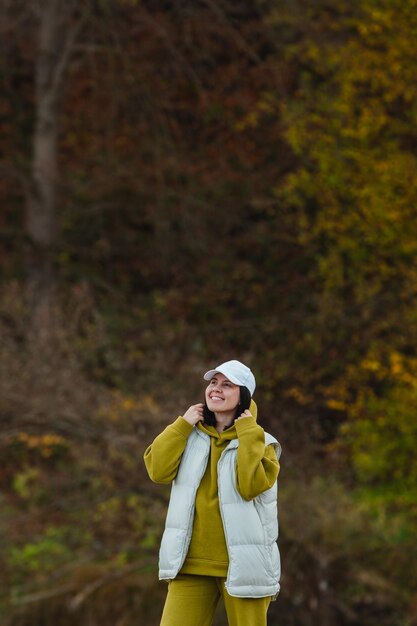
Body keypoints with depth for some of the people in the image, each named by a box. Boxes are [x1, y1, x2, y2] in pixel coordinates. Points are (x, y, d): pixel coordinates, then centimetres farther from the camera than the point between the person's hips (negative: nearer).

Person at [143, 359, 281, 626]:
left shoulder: (259, 442, -1)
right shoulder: (191, 436, 11)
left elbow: (252, 486, -19)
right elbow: (159, 470, -4)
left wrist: (248, 434, -12)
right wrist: (183, 424, -3)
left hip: (241, 564, -3)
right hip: (192, 563, 3)